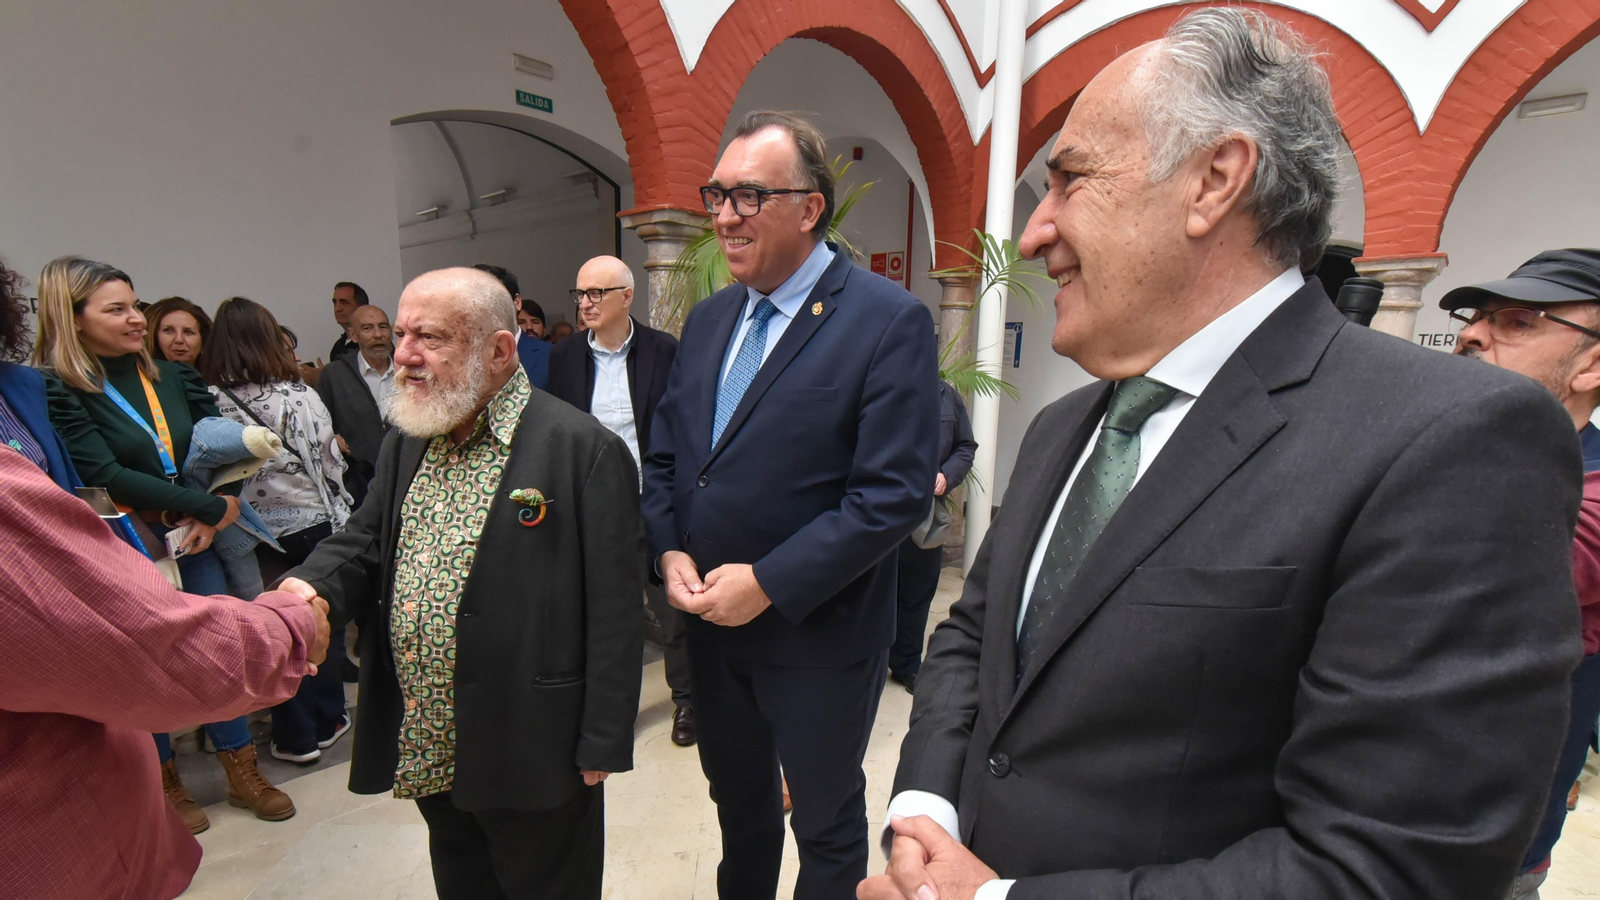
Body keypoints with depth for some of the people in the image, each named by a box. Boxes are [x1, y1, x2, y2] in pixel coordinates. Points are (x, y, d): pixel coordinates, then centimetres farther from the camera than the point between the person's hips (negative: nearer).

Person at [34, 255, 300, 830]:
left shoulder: (171, 376, 5)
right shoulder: (54, 390, -9)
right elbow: (106, 476, -17)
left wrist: (210, 519, -9)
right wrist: (212, 506, -17)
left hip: (192, 537, 4)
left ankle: (243, 773, 23)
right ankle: (165, 782, 29)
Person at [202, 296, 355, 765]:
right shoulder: (300, 396, -11)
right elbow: (331, 463, -5)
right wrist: (341, 515, 9)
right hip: (314, 524, -1)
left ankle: (296, 735, 22)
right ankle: (325, 721, 28)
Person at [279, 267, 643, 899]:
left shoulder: (583, 449, -17)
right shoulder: (406, 443, 7)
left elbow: (612, 609, -17)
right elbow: (362, 543, 11)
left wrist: (602, 745, -15)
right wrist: (310, 588, -12)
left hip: (532, 752, -6)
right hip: (426, 751, 7)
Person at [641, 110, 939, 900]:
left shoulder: (890, 321, -16)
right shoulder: (707, 319, 6)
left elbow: (894, 493, -22)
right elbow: (662, 457, 10)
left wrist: (769, 583, -21)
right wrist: (669, 551, -7)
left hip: (818, 635, -6)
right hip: (711, 624, 6)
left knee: (826, 824, 19)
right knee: (738, 802, 29)